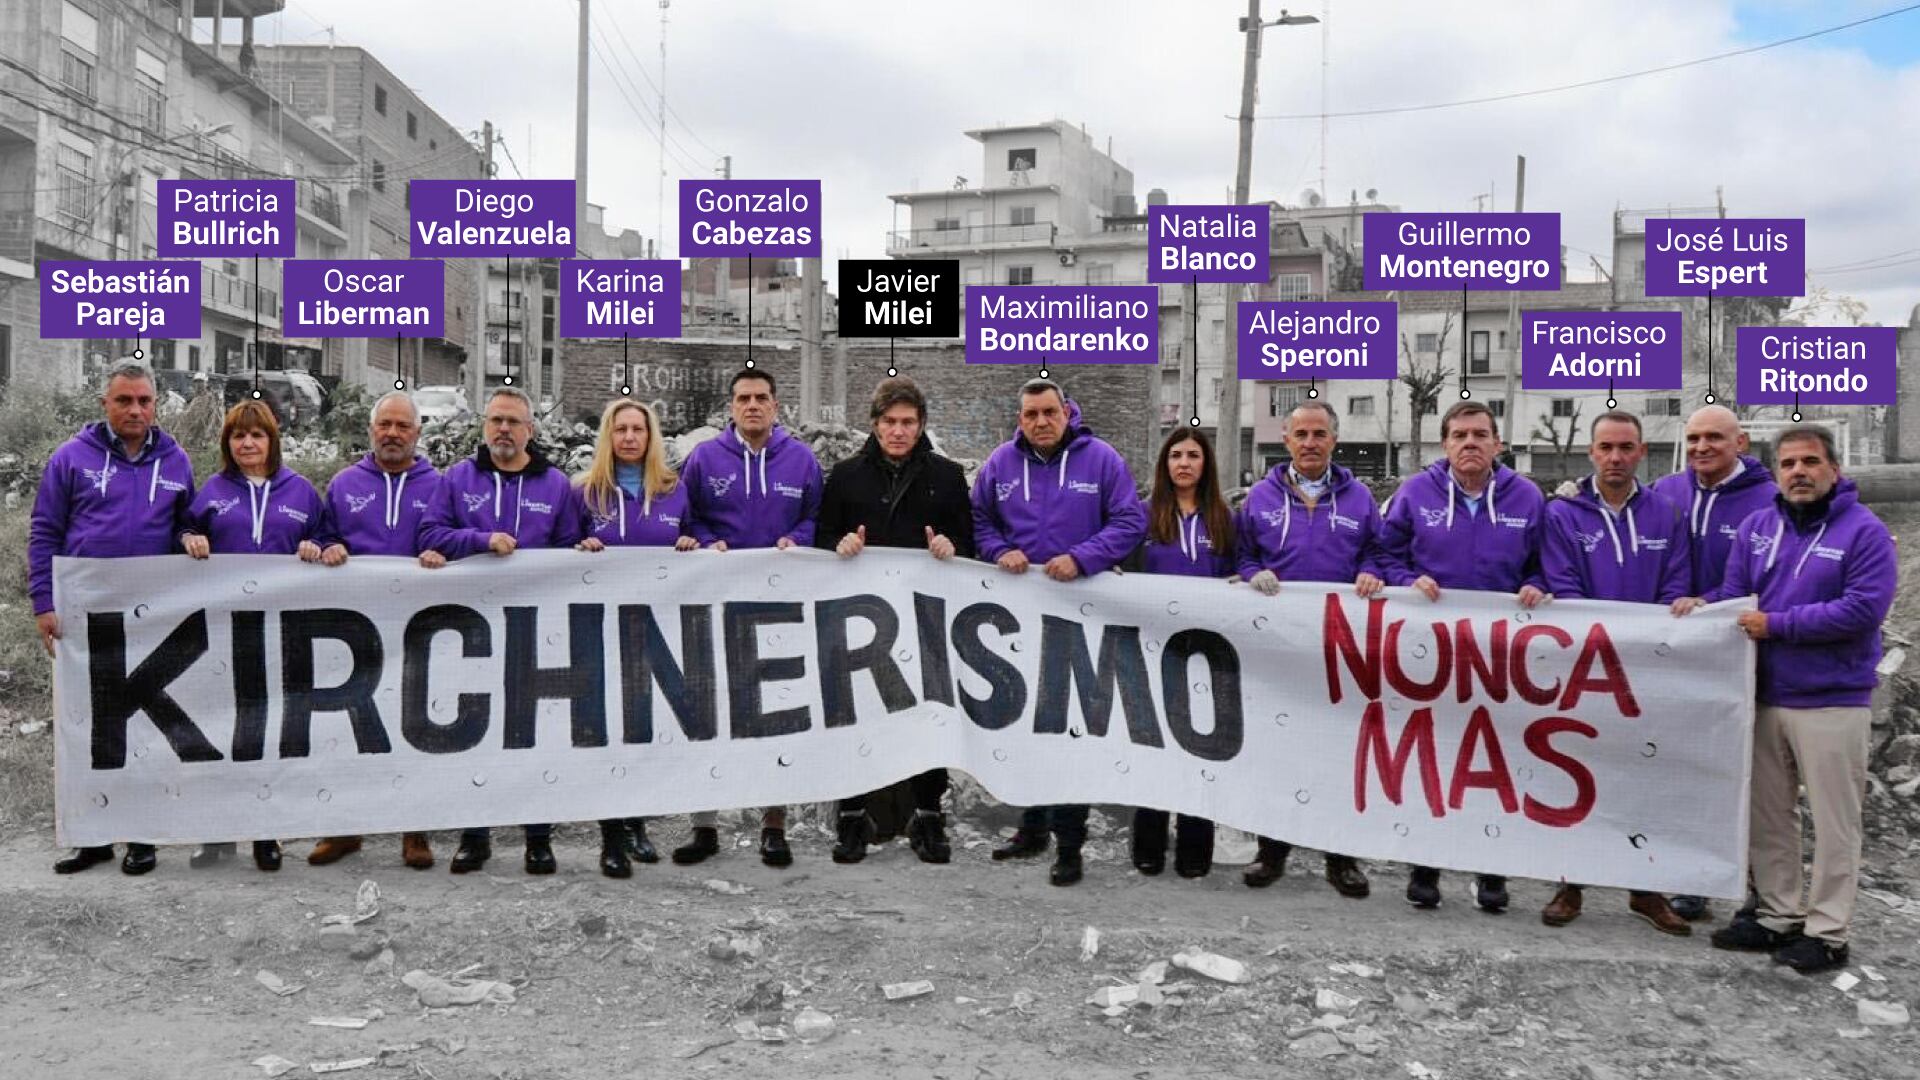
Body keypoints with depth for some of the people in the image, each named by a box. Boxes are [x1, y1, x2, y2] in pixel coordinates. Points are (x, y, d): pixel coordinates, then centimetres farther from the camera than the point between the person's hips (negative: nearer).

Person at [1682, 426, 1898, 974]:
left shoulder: (1865, 531, -8)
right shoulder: (1757, 527, 9)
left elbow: (1864, 608, -18)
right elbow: (1734, 593, 10)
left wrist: (1776, 625, -18)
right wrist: (1700, 606, -12)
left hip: (1831, 701, -5)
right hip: (1766, 696, 6)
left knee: (1833, 822, 3)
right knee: (1766, 816, 13)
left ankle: (1827, 933, 13)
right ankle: (1780, 915, 26)